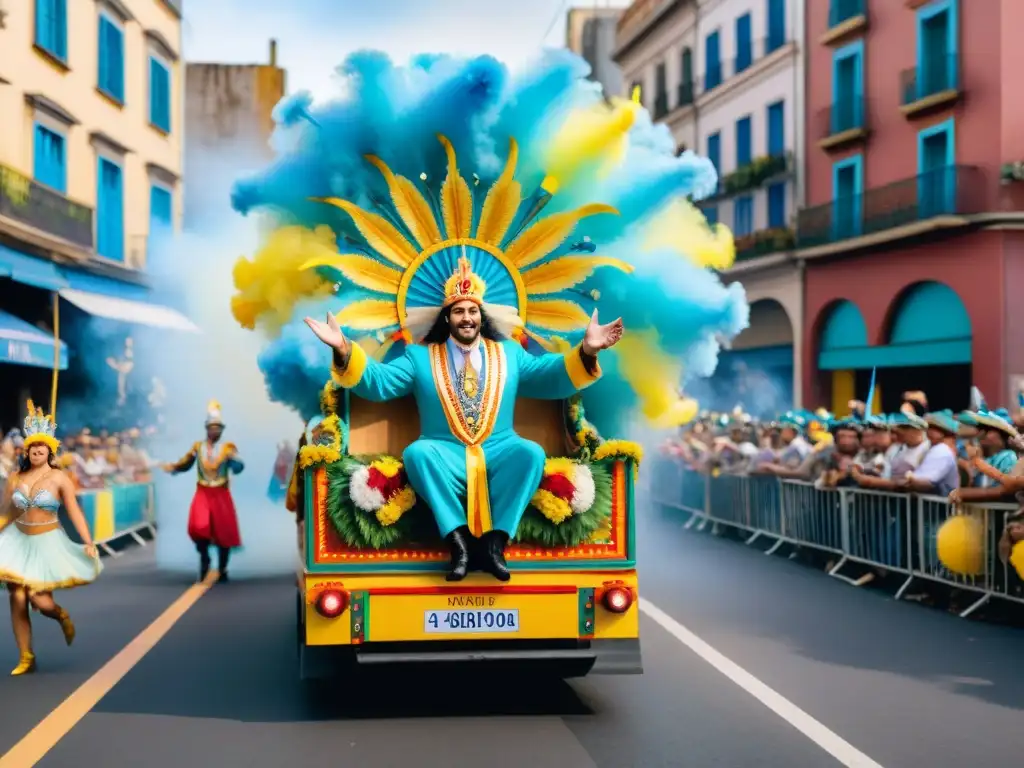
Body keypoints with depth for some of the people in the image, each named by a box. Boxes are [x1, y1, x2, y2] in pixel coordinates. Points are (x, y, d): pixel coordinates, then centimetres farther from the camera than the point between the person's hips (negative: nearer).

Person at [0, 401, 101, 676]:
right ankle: (26, 658, 10)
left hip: (47, 543, -3)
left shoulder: (59, 478, -8)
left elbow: (75, 512, -11)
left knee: (40, 601, -11)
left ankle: (62, 616, 28)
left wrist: (88, 543, -19)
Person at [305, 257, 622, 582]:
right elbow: (377, 381, 2)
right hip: (445, 458, -1)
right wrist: (343, 349, -14)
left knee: (532, 452, -30)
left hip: (498, 456, 1)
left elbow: (552, 377, 6)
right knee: (417, 452, -33)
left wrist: (586, 350, -11)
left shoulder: (509, 353, 17)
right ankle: (458, 538, -32)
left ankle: (494, 541, -30)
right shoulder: (420, 356, 14)